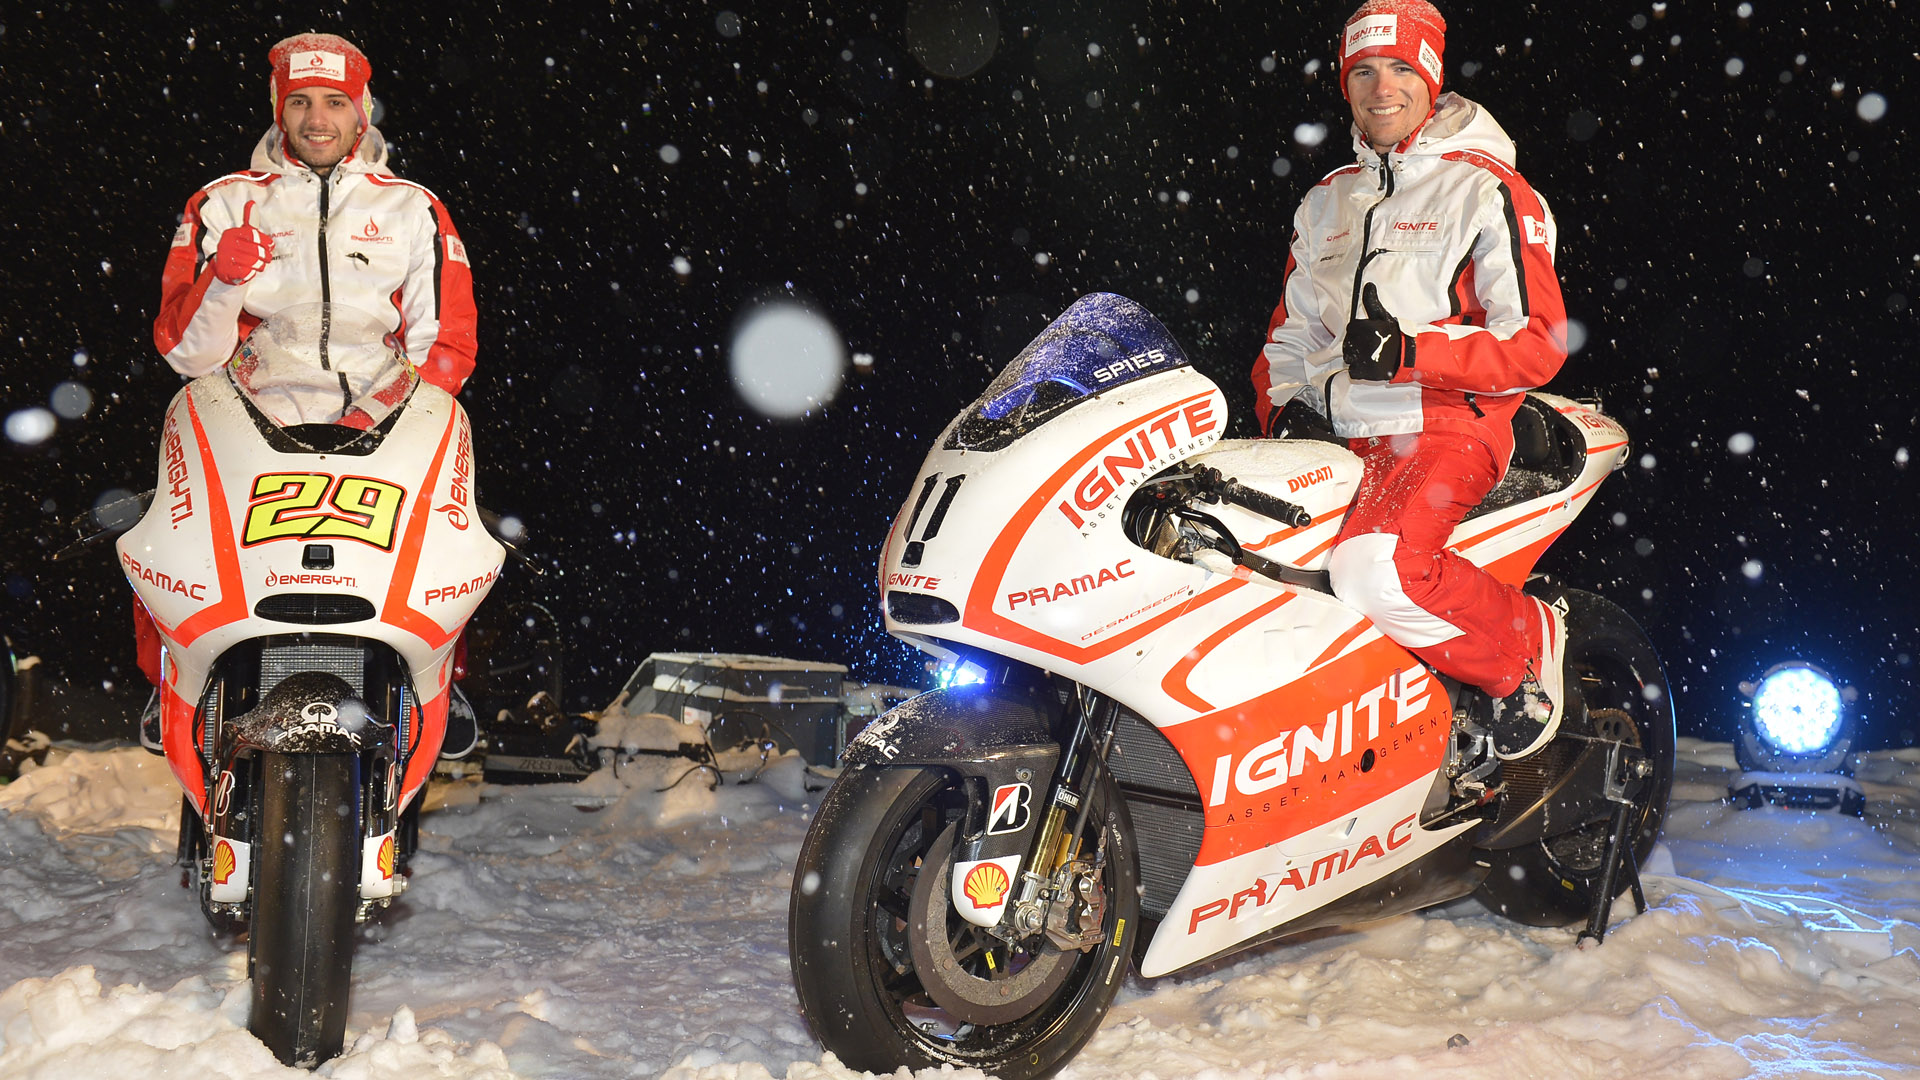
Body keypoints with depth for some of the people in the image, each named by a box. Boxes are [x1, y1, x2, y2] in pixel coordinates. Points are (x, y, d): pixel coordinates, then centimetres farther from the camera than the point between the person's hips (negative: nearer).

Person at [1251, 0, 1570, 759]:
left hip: (1446, 426, -7)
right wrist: (1278, 407, 10)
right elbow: (1294, 326, 27)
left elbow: (1537, 343, -9)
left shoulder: (1486, 190, -1)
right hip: (1336, 433, 7)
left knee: (1375, 568, -34)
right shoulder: (1326, 200, 20)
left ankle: (1524, 644, -6)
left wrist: (1411, 350, -22)